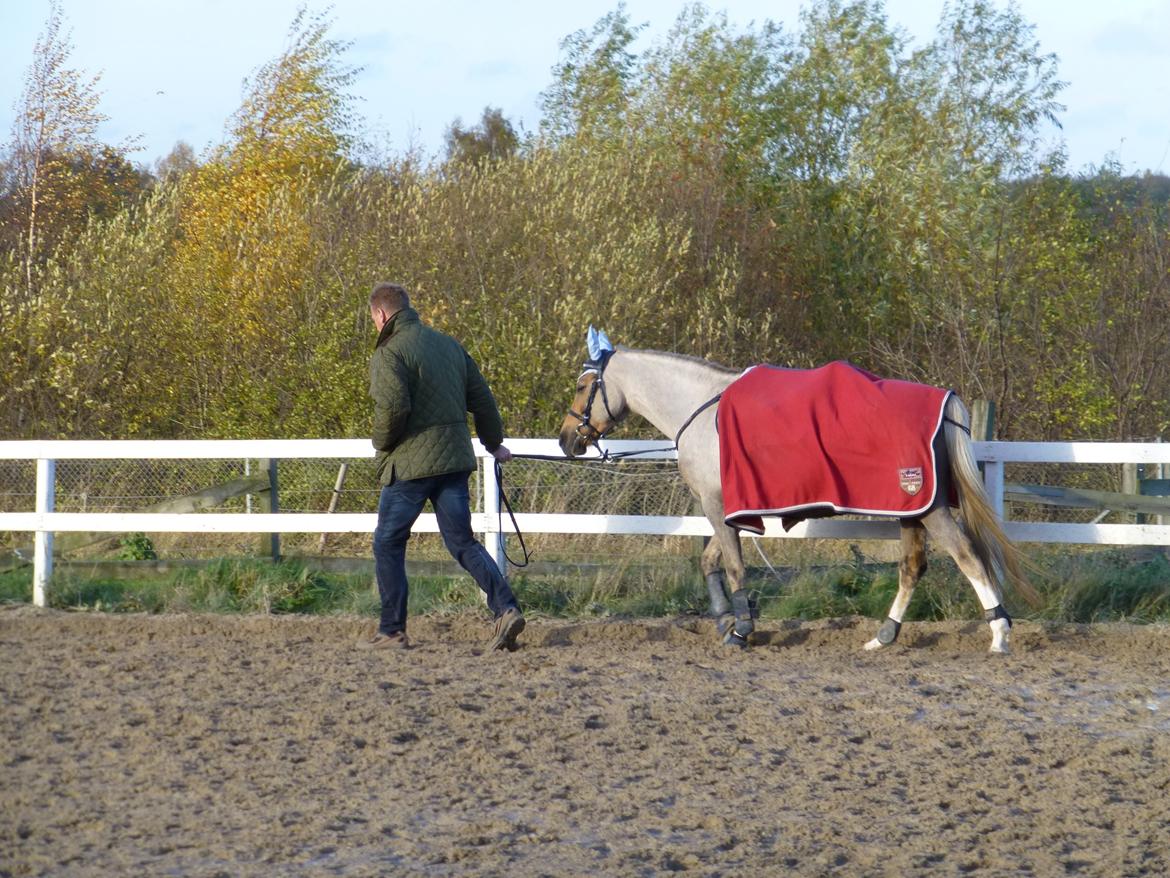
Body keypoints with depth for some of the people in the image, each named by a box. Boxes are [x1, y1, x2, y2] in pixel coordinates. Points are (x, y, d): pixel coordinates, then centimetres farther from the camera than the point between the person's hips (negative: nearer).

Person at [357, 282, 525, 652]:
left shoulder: (389, 353, -11)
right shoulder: (449, 345, 13)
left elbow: (392, 407, -23)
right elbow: (481, 399, 16)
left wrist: (381, 443, -4)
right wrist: (494, 443, 29)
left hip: (410, 463, -7)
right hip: (455, 460, 7)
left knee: (388, 544, 6)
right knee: (463, 543, 9)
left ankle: (391, 631, 8)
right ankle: (506, 608, -10)